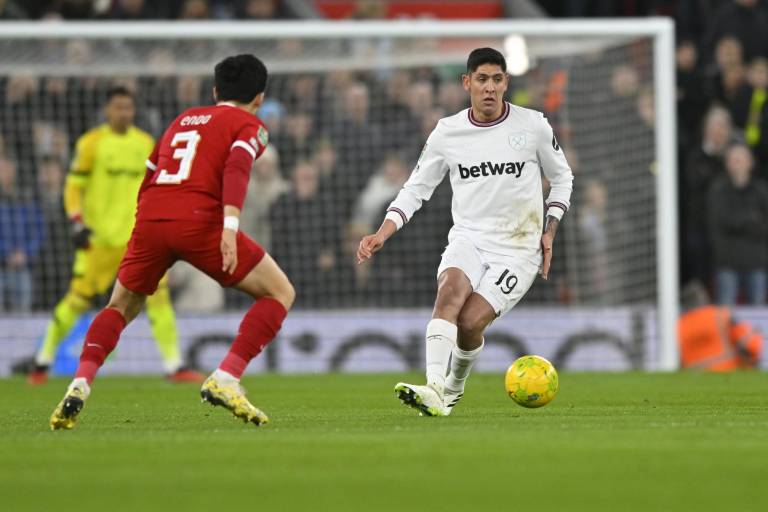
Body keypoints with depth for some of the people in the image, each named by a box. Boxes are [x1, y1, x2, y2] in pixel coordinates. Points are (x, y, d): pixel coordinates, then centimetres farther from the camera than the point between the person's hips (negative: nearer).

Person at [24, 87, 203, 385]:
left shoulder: (145, 143, 11)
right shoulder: (91, 143, -2)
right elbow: (73, 187, -2)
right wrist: (78, 224, -13)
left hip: (140, 237, 3)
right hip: (99, 237, -3)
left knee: (158, 293, -9)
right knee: (78, 297, -4)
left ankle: (174, 365, -6)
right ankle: (43, 360, 13)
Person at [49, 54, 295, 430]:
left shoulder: (182, 120, 30)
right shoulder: (249, 126, 11)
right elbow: (236, 168, -9)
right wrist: (230, 227, -21)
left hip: (149, 218, 5)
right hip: (200, 221, -5)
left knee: (121, 307, 24)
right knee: (280, 293, 9)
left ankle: (80, 385, 1)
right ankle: (224, 380, -6)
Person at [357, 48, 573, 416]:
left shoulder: (533, 126, -2)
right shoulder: (447, 132, 1)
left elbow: (561, 177, 13)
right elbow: (416, 189, 7)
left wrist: (549, 232, 5)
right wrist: (382, 234, -7)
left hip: (518, 248, -1)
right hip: (468, 238, 1)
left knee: (470, 321, -19)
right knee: (451, 289, -32)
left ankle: (454, 388, 11)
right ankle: (434, 389, -41)